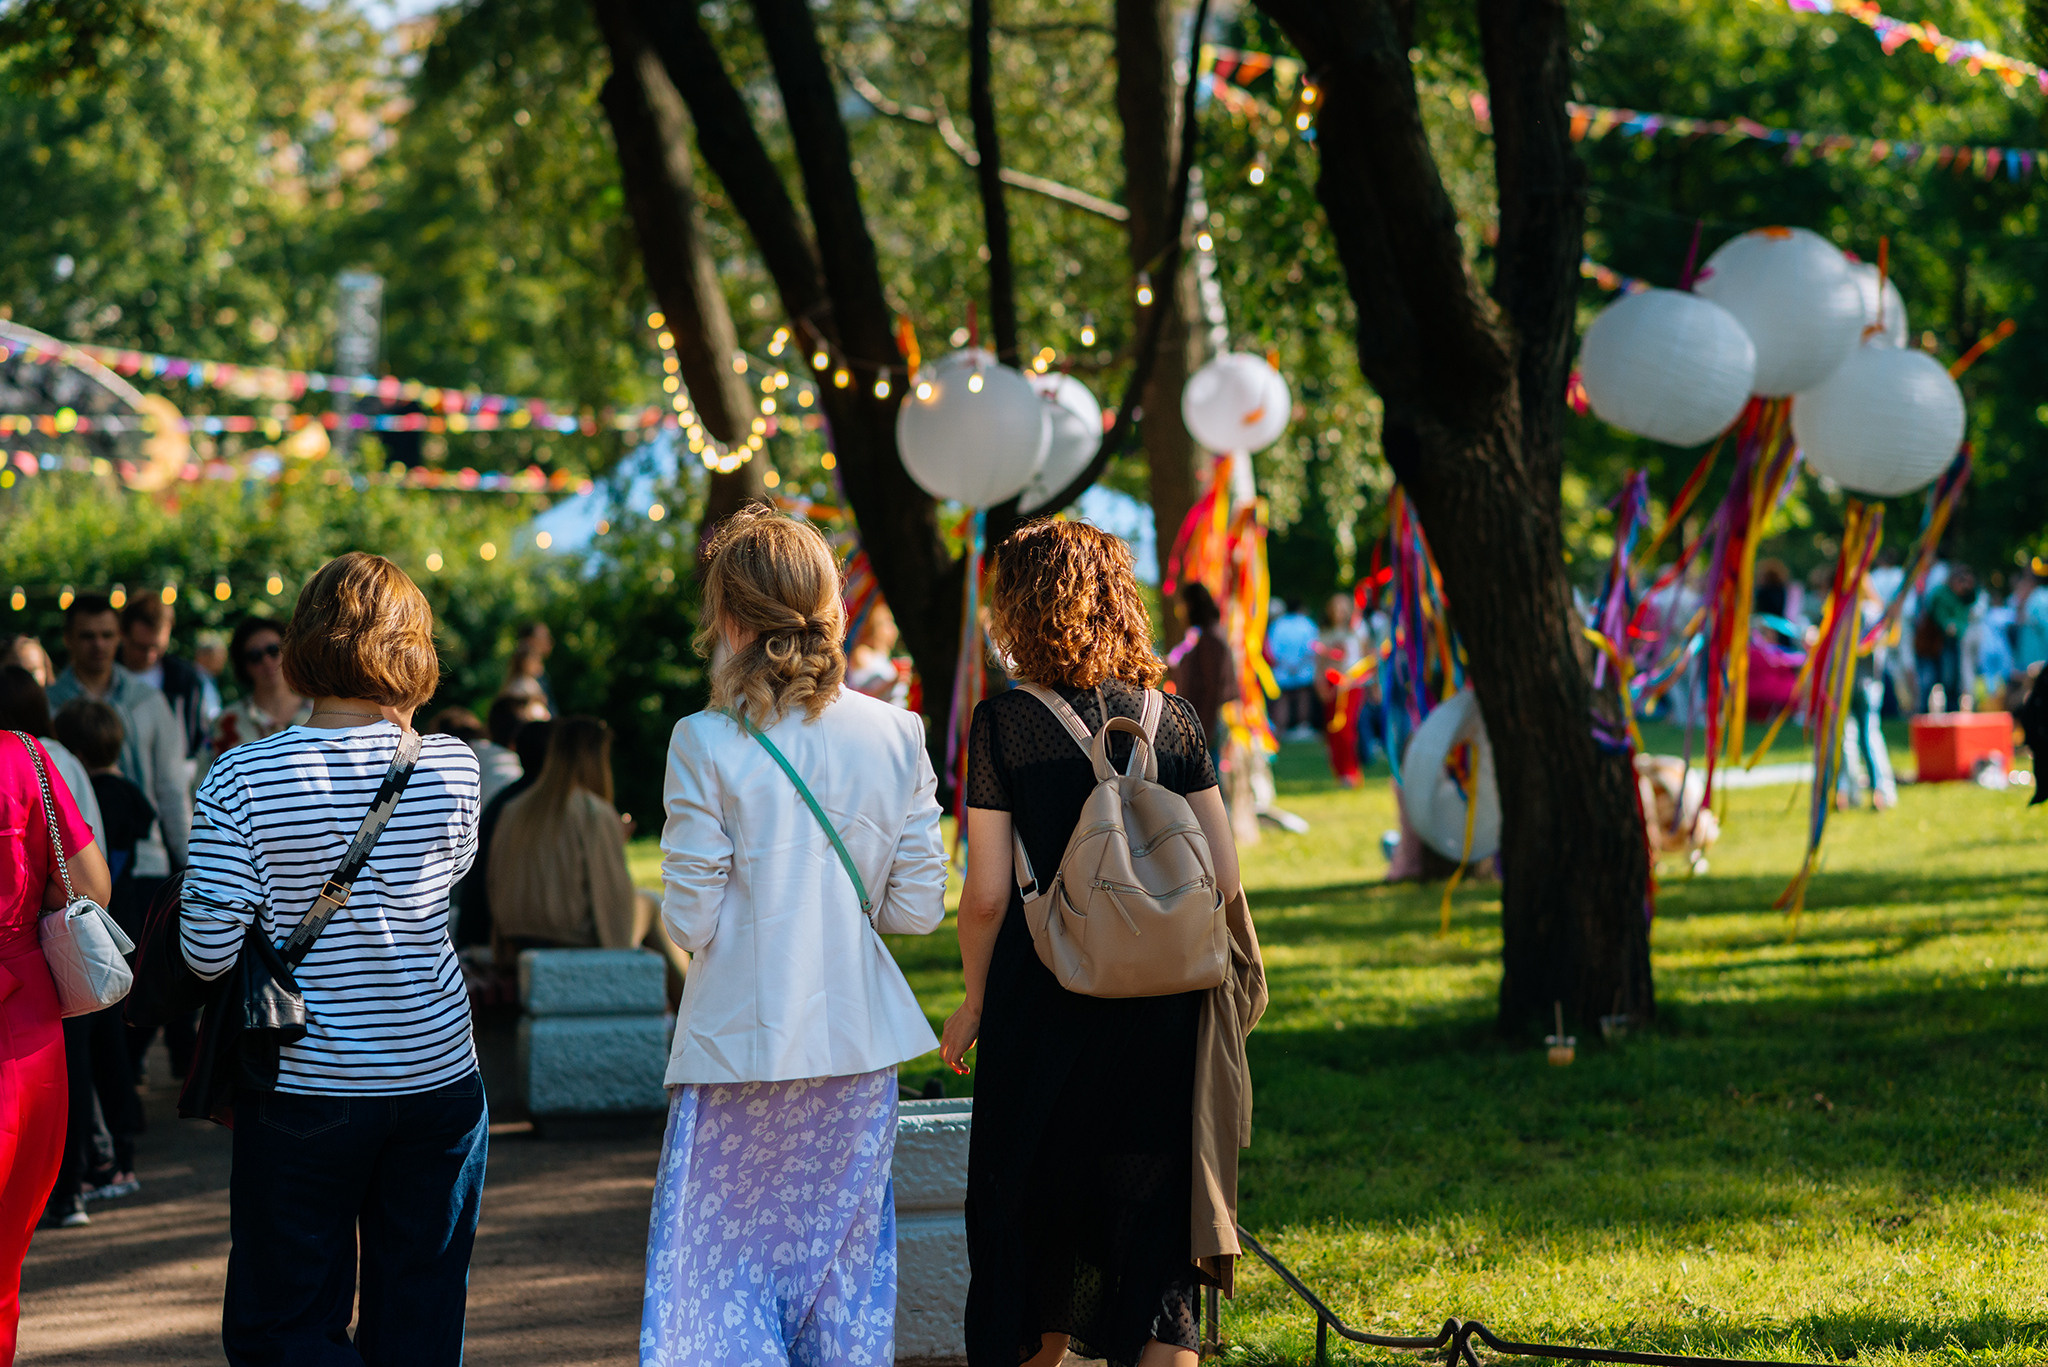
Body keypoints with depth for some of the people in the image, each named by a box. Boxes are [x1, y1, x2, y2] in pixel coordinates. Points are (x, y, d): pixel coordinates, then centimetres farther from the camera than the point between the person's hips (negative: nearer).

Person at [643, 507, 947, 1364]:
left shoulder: (705, 745, -11)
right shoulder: (895, 735, -1)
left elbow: (689, 921, -10)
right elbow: (918, 908, 1)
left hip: (742, 1038, -3)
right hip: (858, 1043, 3)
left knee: (719, 1264, 5)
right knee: (845, 1260, 14)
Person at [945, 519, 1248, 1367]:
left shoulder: (1003, 725, -6)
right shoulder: (1175, 721, 3)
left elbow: (987, 896, -8)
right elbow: (1224, 876, 2)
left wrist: (973, 1003, 6)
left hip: (1043, 1001, -2)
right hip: (1161, 1009, 2)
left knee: (1031, 1215, 13)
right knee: (1151, 1222, 5)